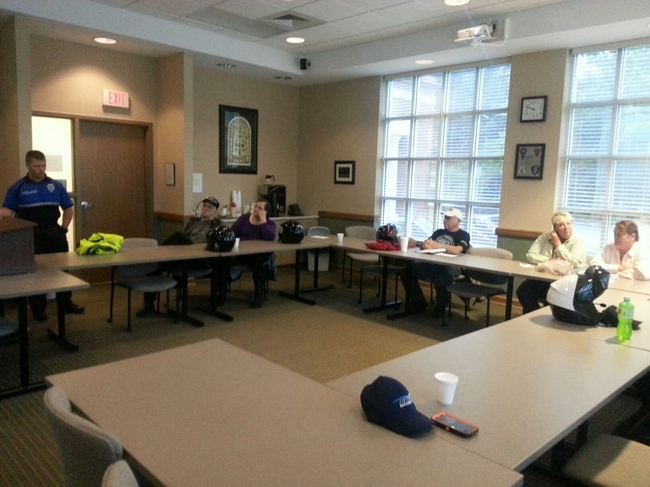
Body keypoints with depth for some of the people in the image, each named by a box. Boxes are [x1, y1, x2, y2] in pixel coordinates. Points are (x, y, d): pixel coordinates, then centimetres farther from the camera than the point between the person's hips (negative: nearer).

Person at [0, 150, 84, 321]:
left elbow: (69, 208, 12)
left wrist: (63, 228, 5)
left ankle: (66, 303, 23)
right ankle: (38, 308, 15)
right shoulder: (17, 187, 0)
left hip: (54, 233, 2)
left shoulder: (56, 185, 6)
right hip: (31, 235, -2)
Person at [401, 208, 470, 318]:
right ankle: (419, 302, 5)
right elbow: (424, 245, 14)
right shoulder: (439, 232, 23)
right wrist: (426, 245, -11)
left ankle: (440, 308, -9)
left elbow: (457, 250, -16)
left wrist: (435, 245, -12)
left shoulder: (463, 235, 5)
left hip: (450, 268, -6)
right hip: (432, 265, 6)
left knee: (441, 280, -39)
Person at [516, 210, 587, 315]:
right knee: (523, 290, -22)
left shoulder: (577, 243, -3)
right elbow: (530, 255, -1)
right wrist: (549, 261, -16)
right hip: (542, 279, 3)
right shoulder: (545, 237, 7)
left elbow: (574, 264, -20)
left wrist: (557, 244, -12)